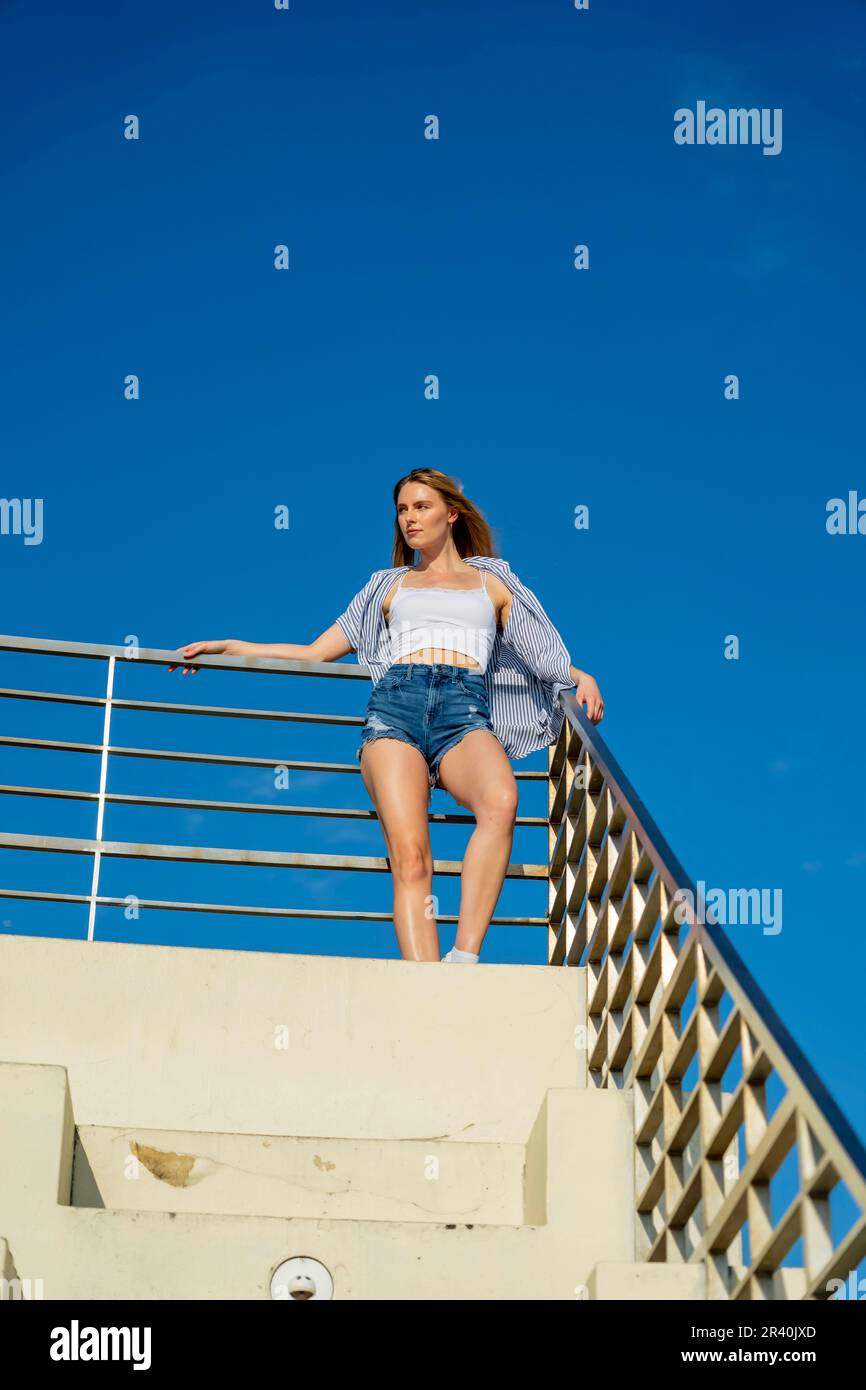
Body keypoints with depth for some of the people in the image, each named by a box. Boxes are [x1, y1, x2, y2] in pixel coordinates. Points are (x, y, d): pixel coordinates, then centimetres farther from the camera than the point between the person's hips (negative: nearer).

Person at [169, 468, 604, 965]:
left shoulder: (494, 583, 27)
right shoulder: (391, 585, 30)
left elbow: (549, 660, 23)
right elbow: (316, 653, 30)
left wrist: (581, 677, 0)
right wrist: (230, 647, 26)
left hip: (465, 710, -1)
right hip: (396, 705, 1)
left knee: (501, 800, -38)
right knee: (409, 855, -26)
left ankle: (464, 959, -40)